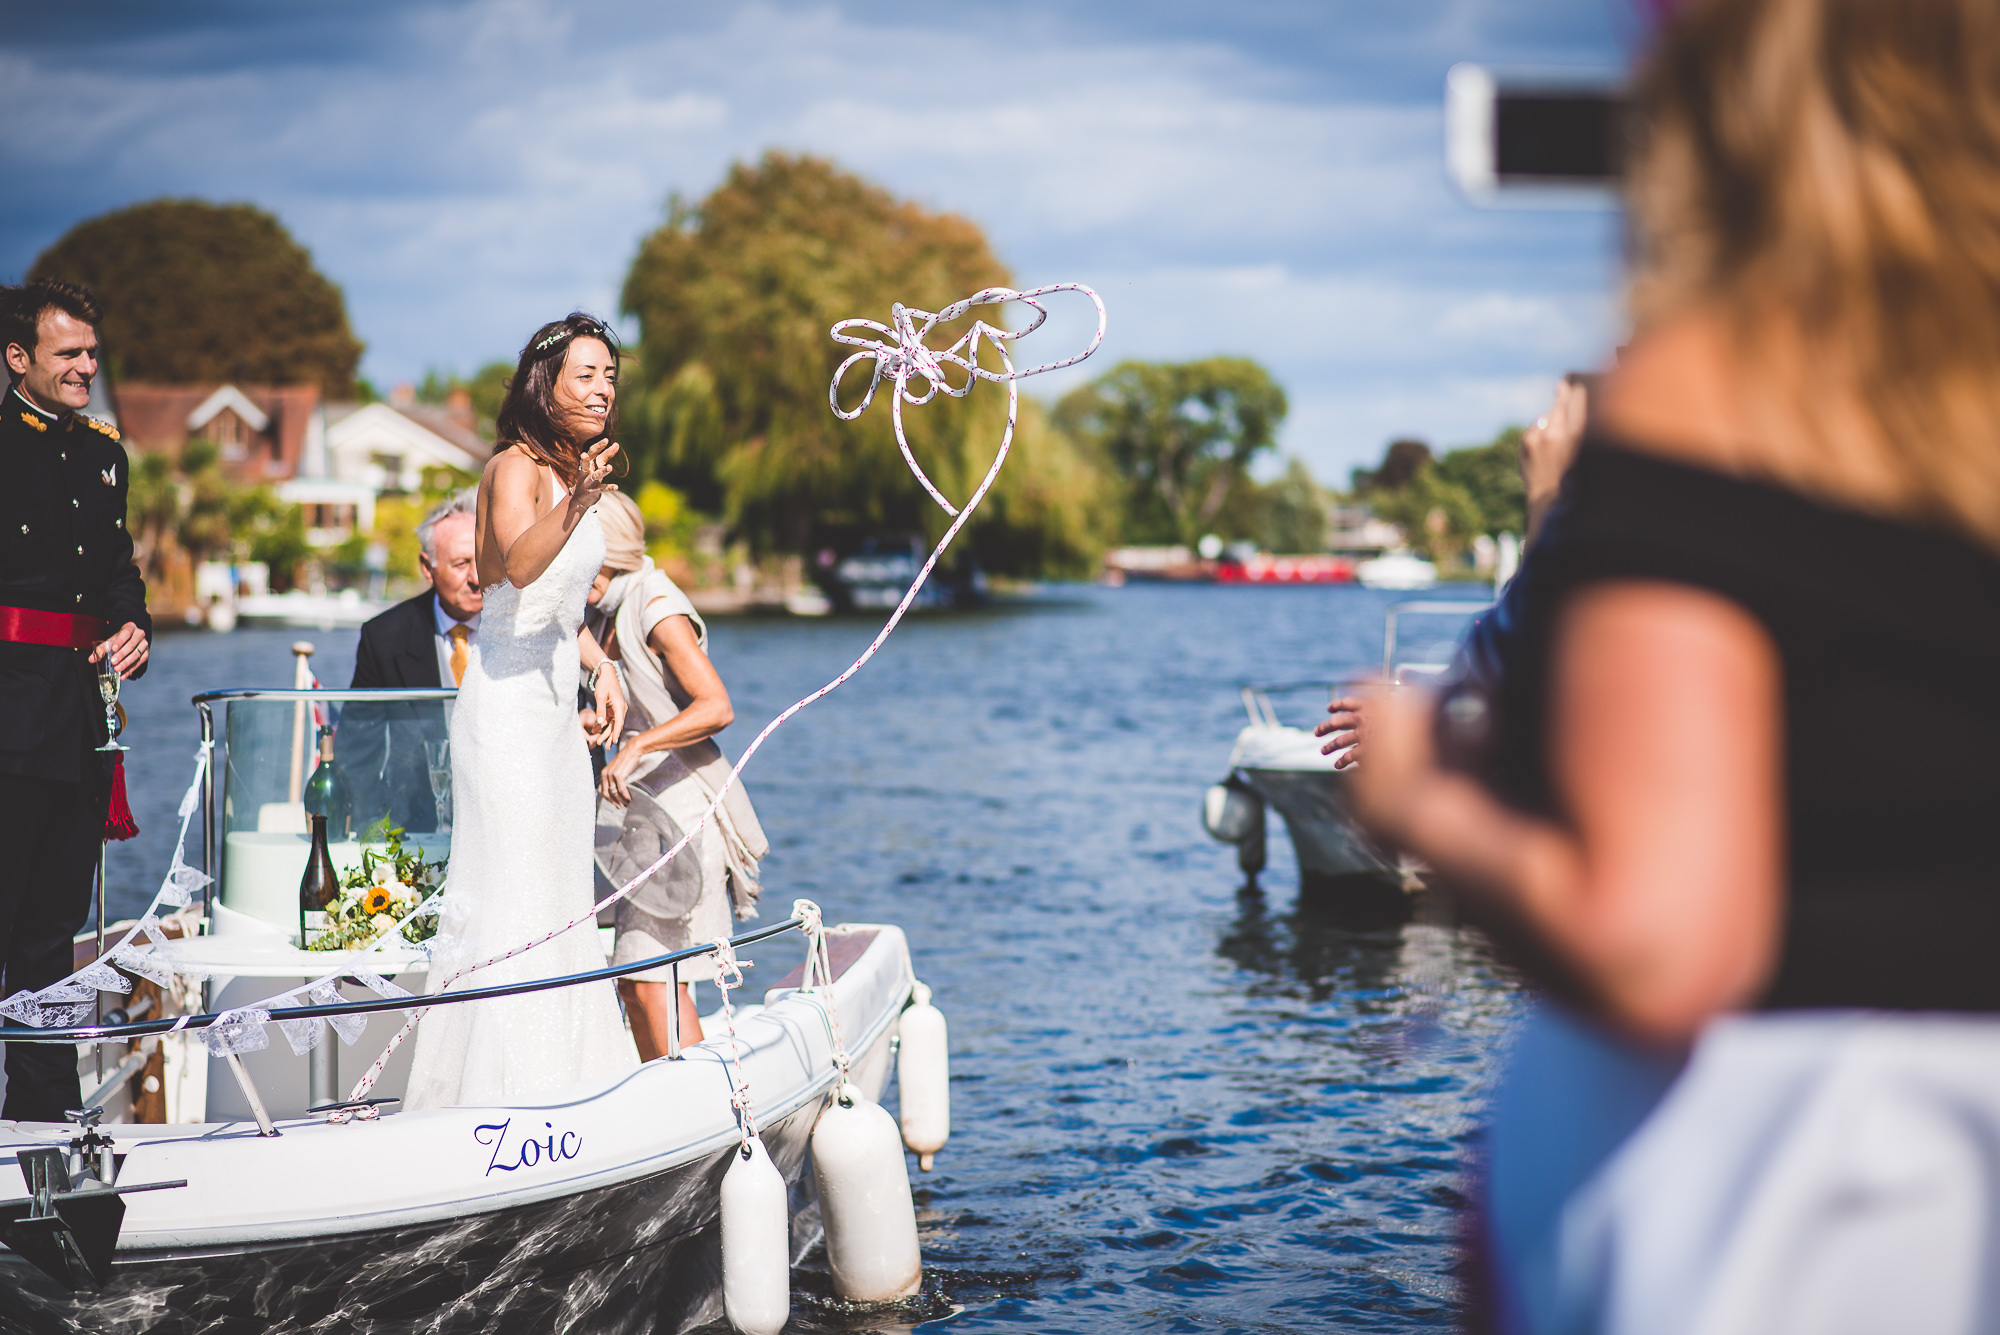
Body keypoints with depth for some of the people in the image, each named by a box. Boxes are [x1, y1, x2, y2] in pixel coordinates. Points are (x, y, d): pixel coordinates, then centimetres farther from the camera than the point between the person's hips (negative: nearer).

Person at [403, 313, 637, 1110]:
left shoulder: (573, 473, 14)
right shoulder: (515, 468, -12)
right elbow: (519, 566, -33)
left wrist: (602, 670, 12)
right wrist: (574, 505, -48)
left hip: (555, 706, 9)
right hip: (508, 706, -9)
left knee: (559, 897, 11)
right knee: (513, 894, -10)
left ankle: (563, 1072, 18)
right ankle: (501, 1085, -9)